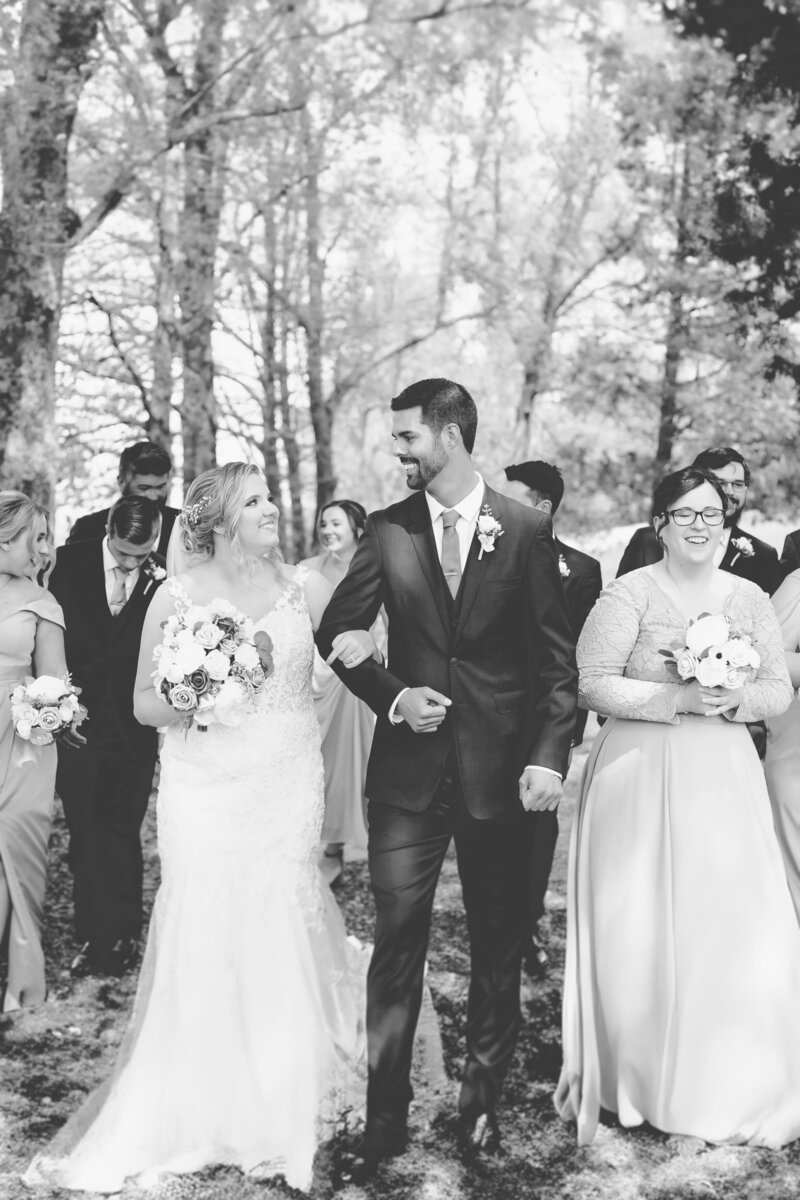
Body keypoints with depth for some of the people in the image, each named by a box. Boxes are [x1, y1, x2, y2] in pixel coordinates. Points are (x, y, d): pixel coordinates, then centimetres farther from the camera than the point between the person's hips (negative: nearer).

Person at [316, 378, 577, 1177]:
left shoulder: (526, 529, -2)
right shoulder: (388, 531, 3)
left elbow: (556, 656, -1)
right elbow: (335, 634, 7)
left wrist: (549, 754, -9)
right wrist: (392, 694, -7)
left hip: (501, 770, 0)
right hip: (408, 767, 1)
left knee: (497, 944, 9)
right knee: (397, 940, 1)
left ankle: (482, 1103, 26)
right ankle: (384, 1116, 13)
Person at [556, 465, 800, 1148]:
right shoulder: (629, 594, -2)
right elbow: (592, 683, -9)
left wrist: (736, 698, -11)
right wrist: (677, 698, -16)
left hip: (724, 779, 3)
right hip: (640, 778, -3)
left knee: (728, 928, 0)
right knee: (641, 931, 0)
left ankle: (726, 1086, 17)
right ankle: (638, 1082, 17)